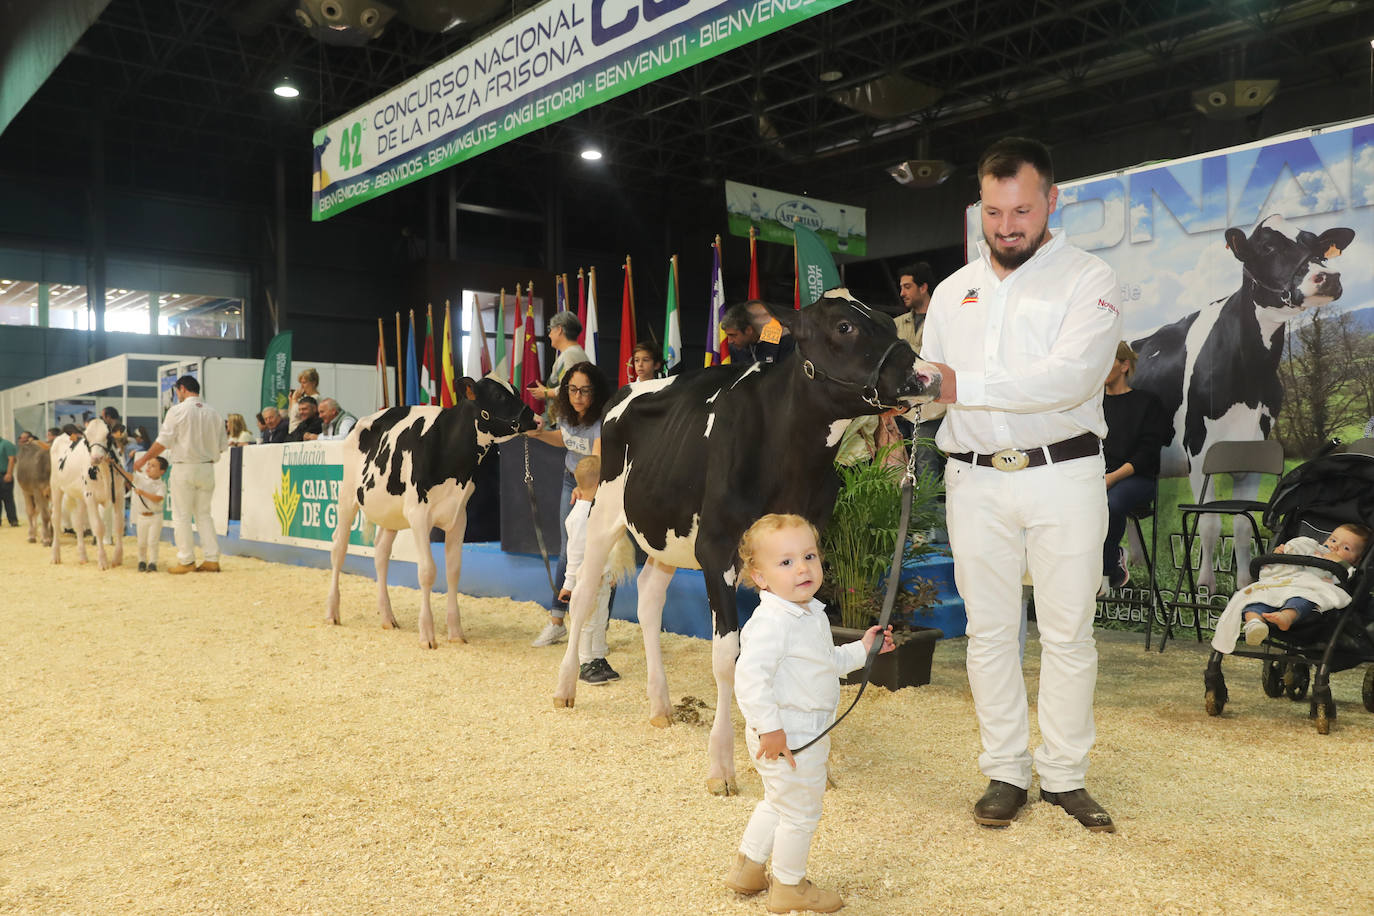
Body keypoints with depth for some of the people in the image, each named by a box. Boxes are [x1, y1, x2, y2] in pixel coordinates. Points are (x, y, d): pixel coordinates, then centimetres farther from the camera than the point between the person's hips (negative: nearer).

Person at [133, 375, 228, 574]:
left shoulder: (178, 411, -8)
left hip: (185, 468, -5)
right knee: (203, 514, 13)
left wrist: (143, 459, 4)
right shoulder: (214, 413, 6)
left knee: (182, 516, 5)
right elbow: (222, 445, 8)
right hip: (207, 468, 5)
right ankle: (212, 559, 9)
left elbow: (163, 442, -8)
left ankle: (186, 561, 7)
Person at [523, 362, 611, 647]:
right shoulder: (565, 413, -9)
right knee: (568, 551, 11)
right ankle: (556, 622, 22)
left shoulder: (603, 420, -30)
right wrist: (539, 434, -3)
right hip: (571, 480, 6)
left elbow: (597, 460, -47)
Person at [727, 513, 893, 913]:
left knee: (778, 802, 27)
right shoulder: (771, 622, -27)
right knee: (800, 812, 7)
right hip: (786, 738, -10)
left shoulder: (813, 614, 7)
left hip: (808, 733, 10)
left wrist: (862, 649, 17)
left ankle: (747, 867, 43)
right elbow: (749, 675, -34)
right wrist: (769, 726, -32)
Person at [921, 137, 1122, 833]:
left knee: (1067, 632, 5)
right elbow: (931, 379, 17)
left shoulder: (1088, 278, -2)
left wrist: (967, 386, -22)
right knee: (990, 631, 7)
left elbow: (1071, 376, -18)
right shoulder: (953, 290, 15)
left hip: (1064, 472, -3)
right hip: (975, 480, 4)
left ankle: (1064, 776, 20)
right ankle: (1005, 773, 20)